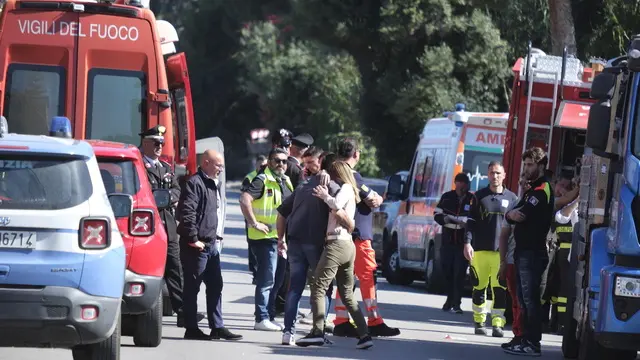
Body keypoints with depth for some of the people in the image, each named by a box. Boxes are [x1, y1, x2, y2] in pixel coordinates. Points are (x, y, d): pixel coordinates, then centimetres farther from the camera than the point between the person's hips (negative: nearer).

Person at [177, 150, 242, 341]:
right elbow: (187, 212, -22)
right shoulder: (195, 183, -13)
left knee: (215, 286, 11)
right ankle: (191, 329, 1)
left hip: (212, 244, 10)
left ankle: (217, 327, 16)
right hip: (198, 245, -10)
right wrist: (193, 239, -22)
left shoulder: (214, 184, 18)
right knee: (192, 287, -2)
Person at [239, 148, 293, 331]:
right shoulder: (262, 180, -11)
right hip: (265, 237, -9)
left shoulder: (286, 182, 15)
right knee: (267, 280, -8)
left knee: (277, 280, 13)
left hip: (281, 238, 9)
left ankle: (269, 316, 21)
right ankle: (262, 319, -4)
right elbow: (244, 199, -25)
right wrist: (255, 223, -23)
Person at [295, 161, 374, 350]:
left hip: (337, 244, -10)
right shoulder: (351, 192, 23)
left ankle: (317, 332, -17)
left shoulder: (346, 188, -4)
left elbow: (337, 204, -23)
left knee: (318, 287, -9)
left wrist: (325, 196, -8)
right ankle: (364, 335, 6)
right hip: (348, 246, 10)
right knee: (347, 294, 12)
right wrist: (325, 196, 11)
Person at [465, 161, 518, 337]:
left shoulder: (511, 198, 9)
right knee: (479, 288, 5)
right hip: (480, 249, 1)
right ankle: (479, 322, 15)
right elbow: (471, 222, 7)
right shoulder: (479, 196, 9)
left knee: (500, 289, -7)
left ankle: (498, 324, -8)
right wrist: (467, 243, -5)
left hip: (502, 250, -1)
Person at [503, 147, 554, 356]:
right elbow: (515, 213, 15)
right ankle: (525, 339, 19)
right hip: (524, 250, 10)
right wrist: (511, 215, -7)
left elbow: (524, 213, -19)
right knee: (524, 298, 13)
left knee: (530, 298, -11)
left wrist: (513, 214, 1)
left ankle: (532, 344, -13)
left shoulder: (543, 190, -9)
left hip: (533, 251, -10)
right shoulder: (532, 189, 22)